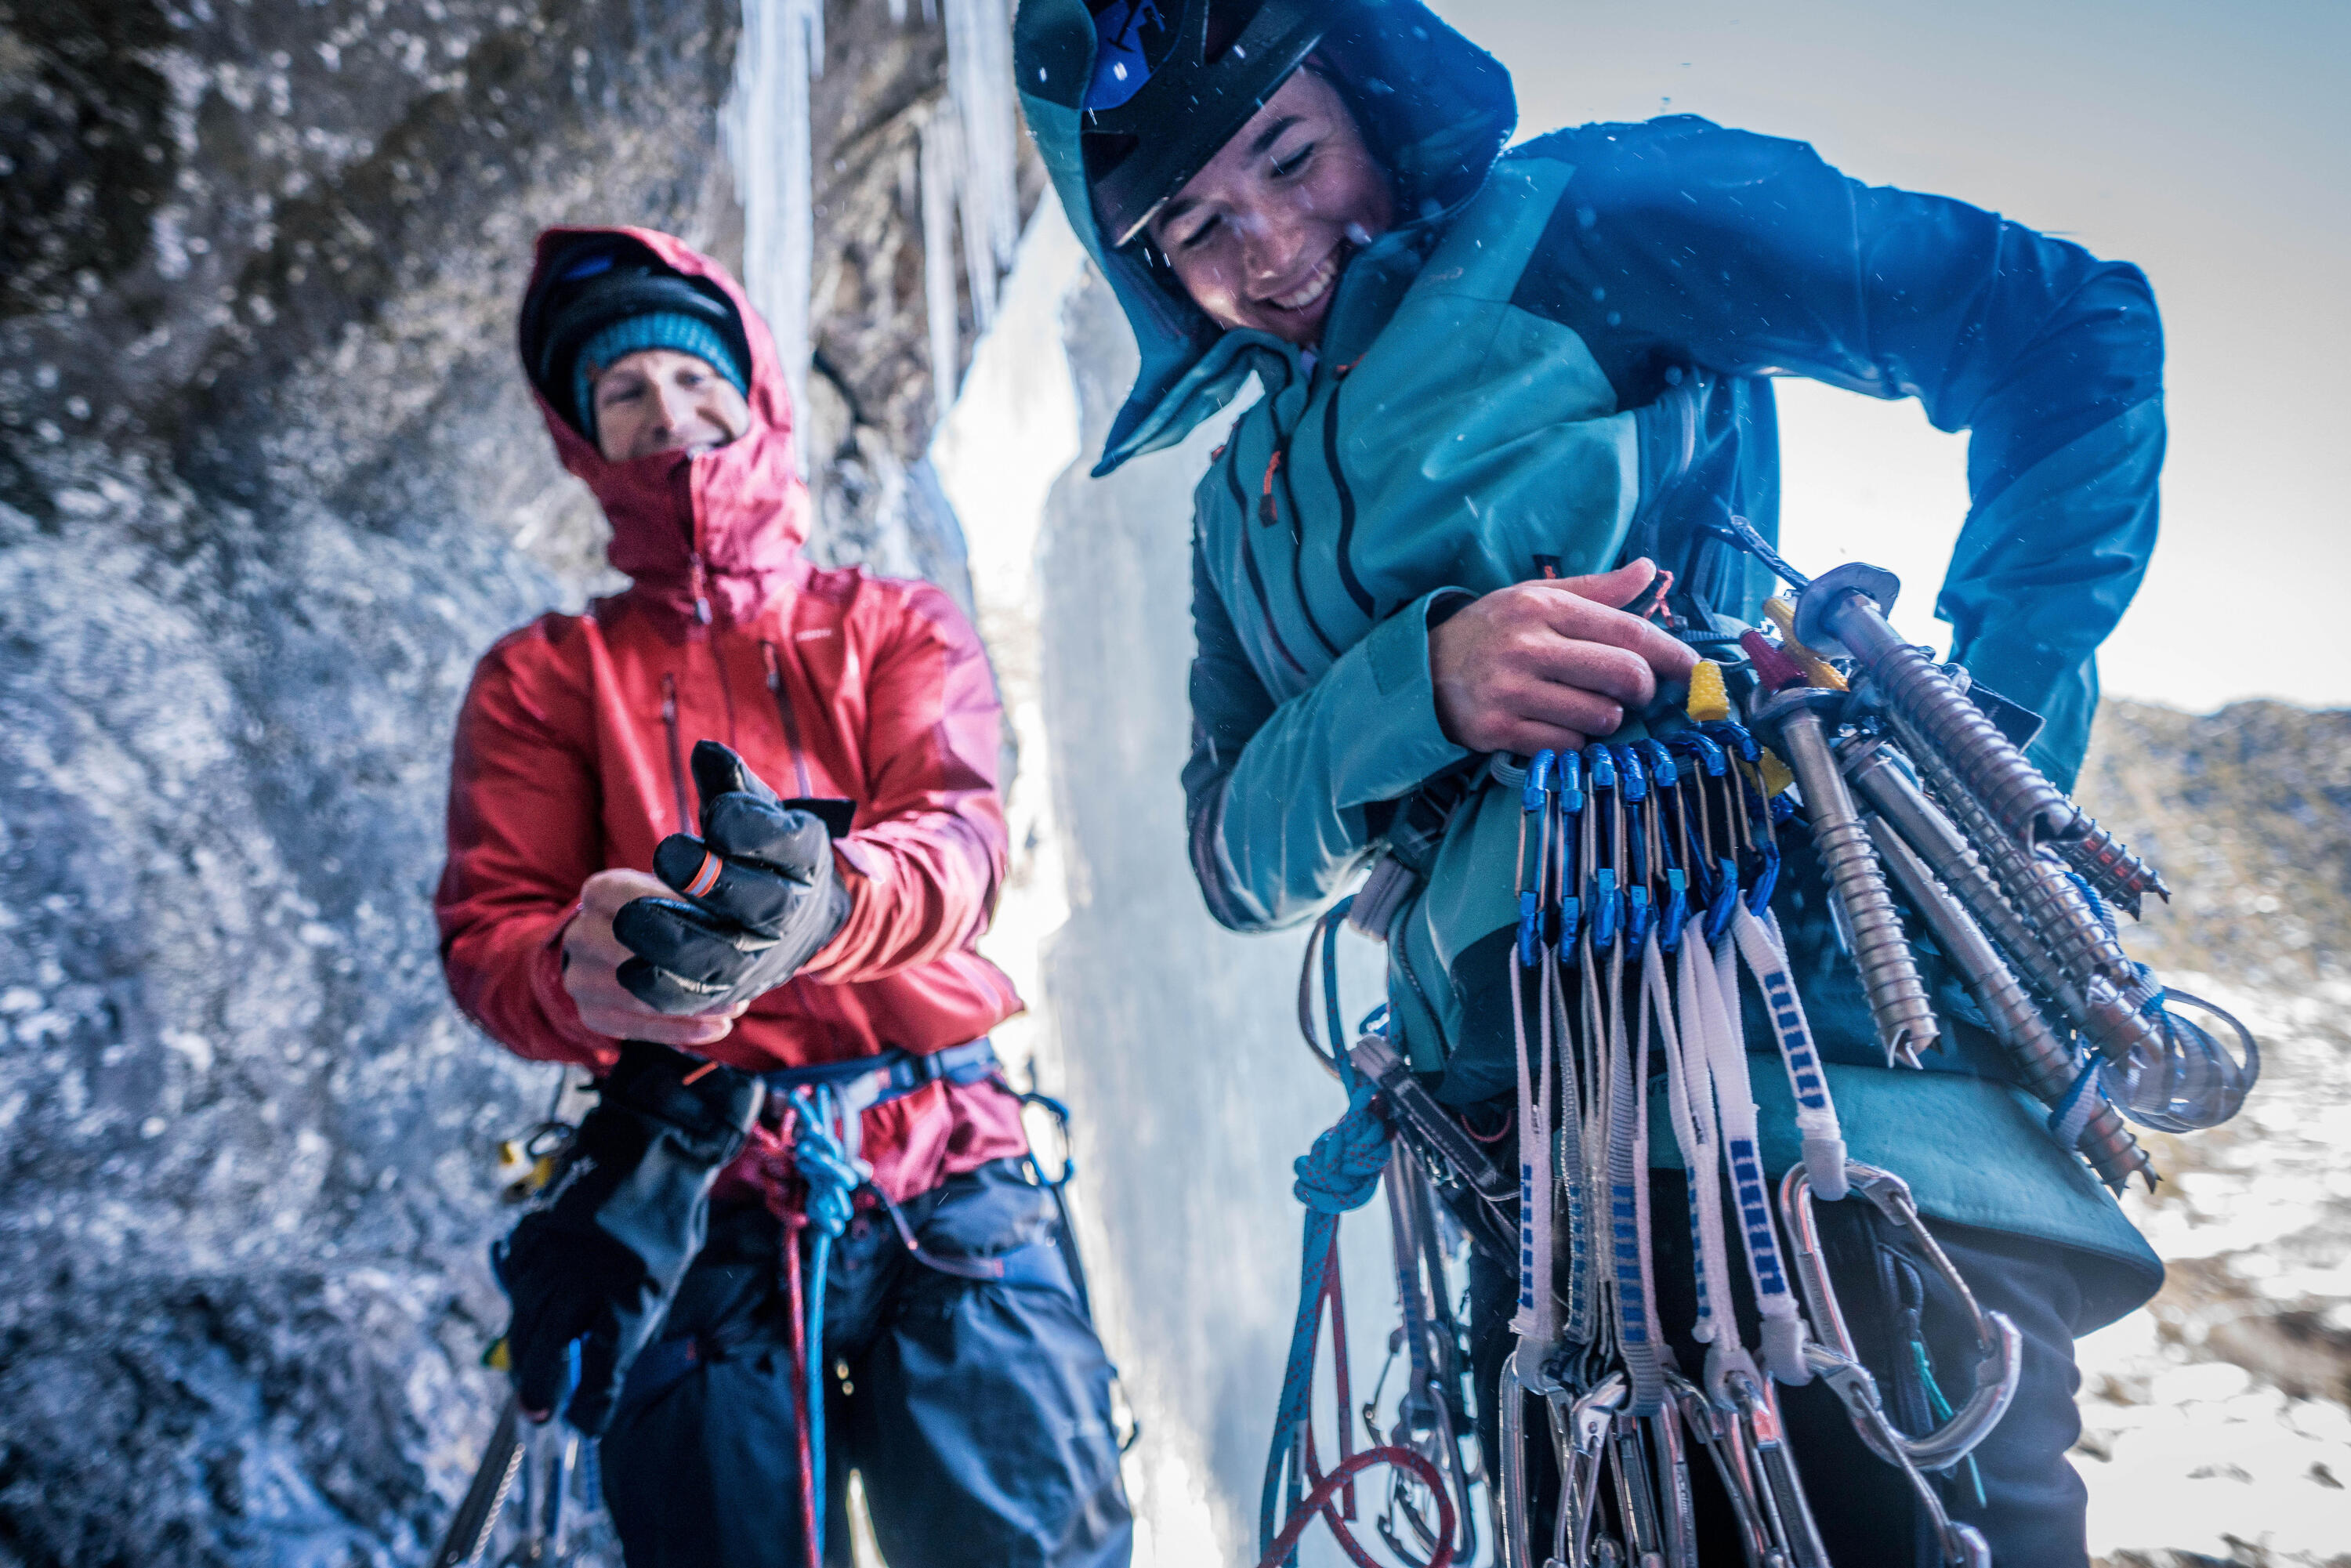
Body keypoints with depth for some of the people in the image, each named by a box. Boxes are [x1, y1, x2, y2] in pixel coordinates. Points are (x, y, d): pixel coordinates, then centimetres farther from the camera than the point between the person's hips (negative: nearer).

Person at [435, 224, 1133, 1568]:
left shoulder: (901, 627, 13)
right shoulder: (544, 676, 14)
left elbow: (962, 832, -6)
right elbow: (486, 934, 3)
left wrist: (826, 900, -30)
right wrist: (586, 973, -23)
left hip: (945, 1178, 0)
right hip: (693, 1204, 1)